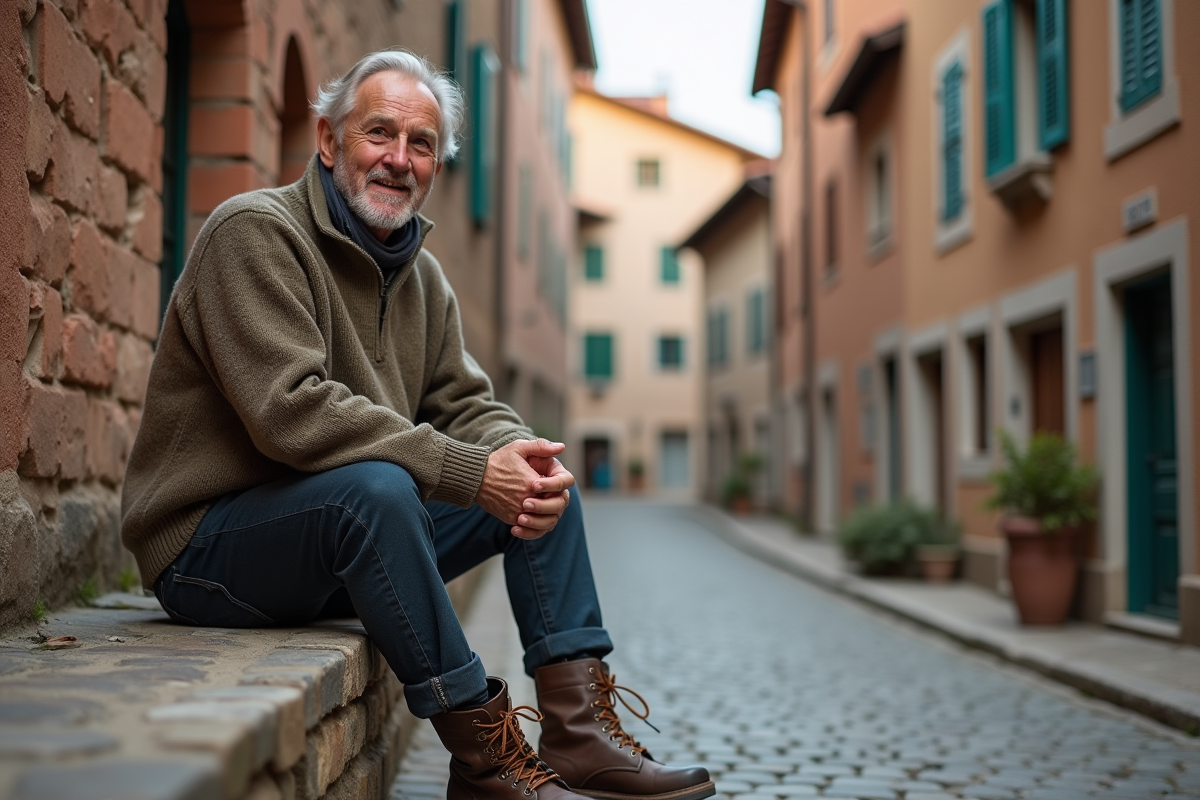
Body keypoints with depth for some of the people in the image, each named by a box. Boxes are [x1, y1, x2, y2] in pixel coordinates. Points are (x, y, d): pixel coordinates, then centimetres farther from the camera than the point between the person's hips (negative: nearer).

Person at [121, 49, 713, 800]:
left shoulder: (420, 273, 11)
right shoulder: (255, 232, -15)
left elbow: (465, 405, 9)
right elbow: (293, 410, -28)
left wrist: (518, 454, -16)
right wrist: (468, 470, -29)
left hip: (348, 540, 8)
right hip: (210, 548, -8)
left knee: (539, 476, 0)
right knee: (376, 486, -36)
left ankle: (580, 730, -4)